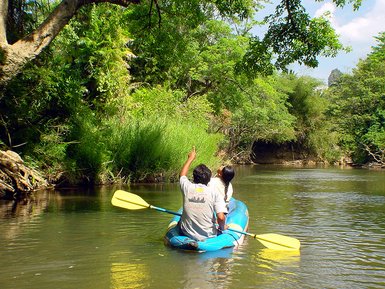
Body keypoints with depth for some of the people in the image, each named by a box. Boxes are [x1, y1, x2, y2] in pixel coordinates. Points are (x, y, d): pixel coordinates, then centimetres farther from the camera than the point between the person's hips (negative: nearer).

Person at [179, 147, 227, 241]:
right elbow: (221, 217, -20)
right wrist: (221, 228, 2)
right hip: (208, 236, -2)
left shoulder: (187, 188, -6)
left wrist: (191, 158, 31)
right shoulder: (214, 193, -13)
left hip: (187, 234, 3)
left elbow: (182, 174, 18)